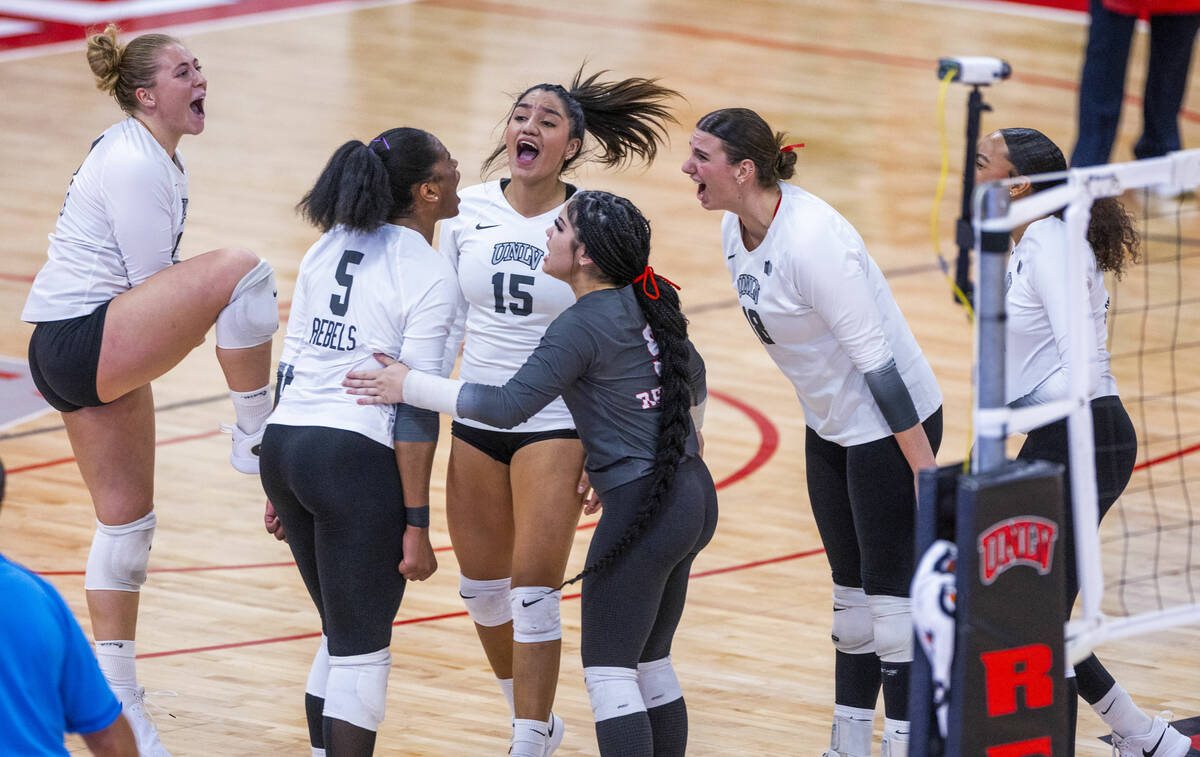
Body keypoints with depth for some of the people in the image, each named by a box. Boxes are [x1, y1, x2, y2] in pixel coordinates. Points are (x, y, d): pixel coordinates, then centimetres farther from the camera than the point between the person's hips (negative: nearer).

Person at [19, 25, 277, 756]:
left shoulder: (160, 158, 15)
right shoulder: (133, 165, -17)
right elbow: (150, 283, -16)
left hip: (97, 353, 11)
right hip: (81, 340, -11)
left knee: (127, 522, 14)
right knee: (242, 268, -24)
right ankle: (258, 438, -12)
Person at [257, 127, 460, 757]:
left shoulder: (328, 248, 13)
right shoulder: (429, 275, -8)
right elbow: (414, 408, -12)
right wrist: (416, 527, -10)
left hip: (282, 444, 7)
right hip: (356, 461, -7)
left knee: (344, 635, 21)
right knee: (361, 653, 0)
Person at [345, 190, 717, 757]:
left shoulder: (582, 325, -16)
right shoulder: (647, 307, 10)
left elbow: (507, 406, -21)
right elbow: (693, 375, 28)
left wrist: (410, 386, -14)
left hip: (643, 509, -9)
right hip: (694, 496, 9)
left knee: (609, 672, -6)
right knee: (650, 666, 17)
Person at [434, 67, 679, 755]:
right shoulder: (469, 212, 1)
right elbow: (447, 324, 11)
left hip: (556, 424, -4)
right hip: (476, 422, 5)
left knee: (533, 593, -10)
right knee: (482, 589, 13)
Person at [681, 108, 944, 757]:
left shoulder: (810, 240, -28)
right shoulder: (735, 230, -1)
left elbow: (876, 358, -27)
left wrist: (926, 471, -26)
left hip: (892, 423, -9)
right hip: (829, 426, 9)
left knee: (891, 596, -6)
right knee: (851, 595, 14)